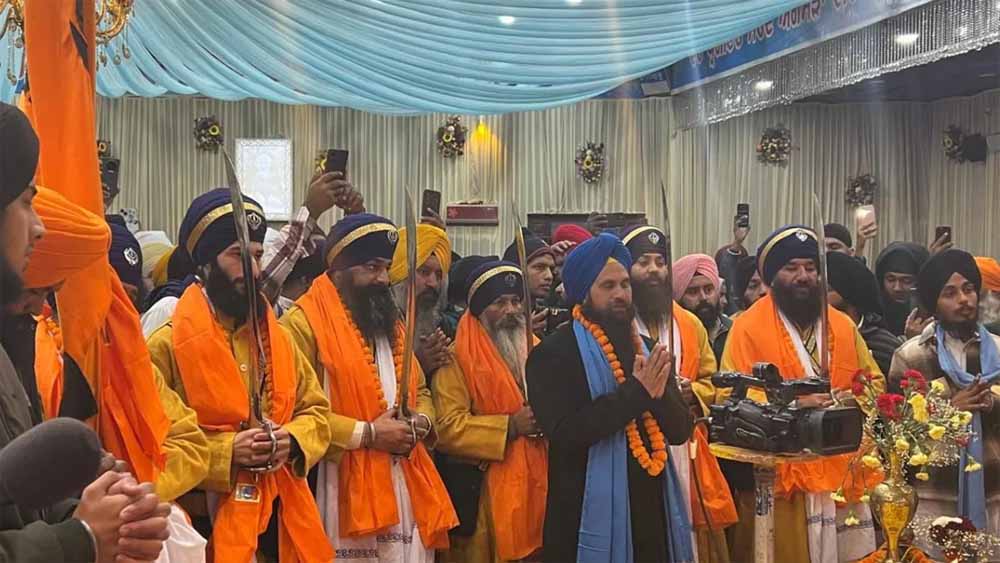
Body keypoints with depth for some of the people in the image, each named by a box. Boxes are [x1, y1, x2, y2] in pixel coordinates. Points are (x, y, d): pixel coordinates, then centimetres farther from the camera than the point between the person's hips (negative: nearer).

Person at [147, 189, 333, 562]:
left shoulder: (277, 338, 11)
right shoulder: (167, 343, -8)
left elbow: (316, 411, 13)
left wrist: (292, 441, -7)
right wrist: (225, 451, -20)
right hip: (207, 522, -5)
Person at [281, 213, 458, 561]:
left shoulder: (390, 324, 18)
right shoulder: (304, 324, -8)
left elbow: (420, 392, 24)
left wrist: (421, 422, 1)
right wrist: (366, 433, -16)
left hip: (405, 485, 7)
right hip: (345, 489, -7)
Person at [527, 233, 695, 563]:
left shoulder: (645, 349, 10)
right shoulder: (553, 354, -8)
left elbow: (680, 430, 7)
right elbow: (564, 433, -20)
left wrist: (658, 393, -14)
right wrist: (636, 392, -19)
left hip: (652, 510, 6)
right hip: (591, 515, -6)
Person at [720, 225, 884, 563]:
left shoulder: (842, 325, 13)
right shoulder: (748, 327, -3)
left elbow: (875, 382, 16)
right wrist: (791, 401, -20)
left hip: (843, 470, 5)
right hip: (781, 473, -4)